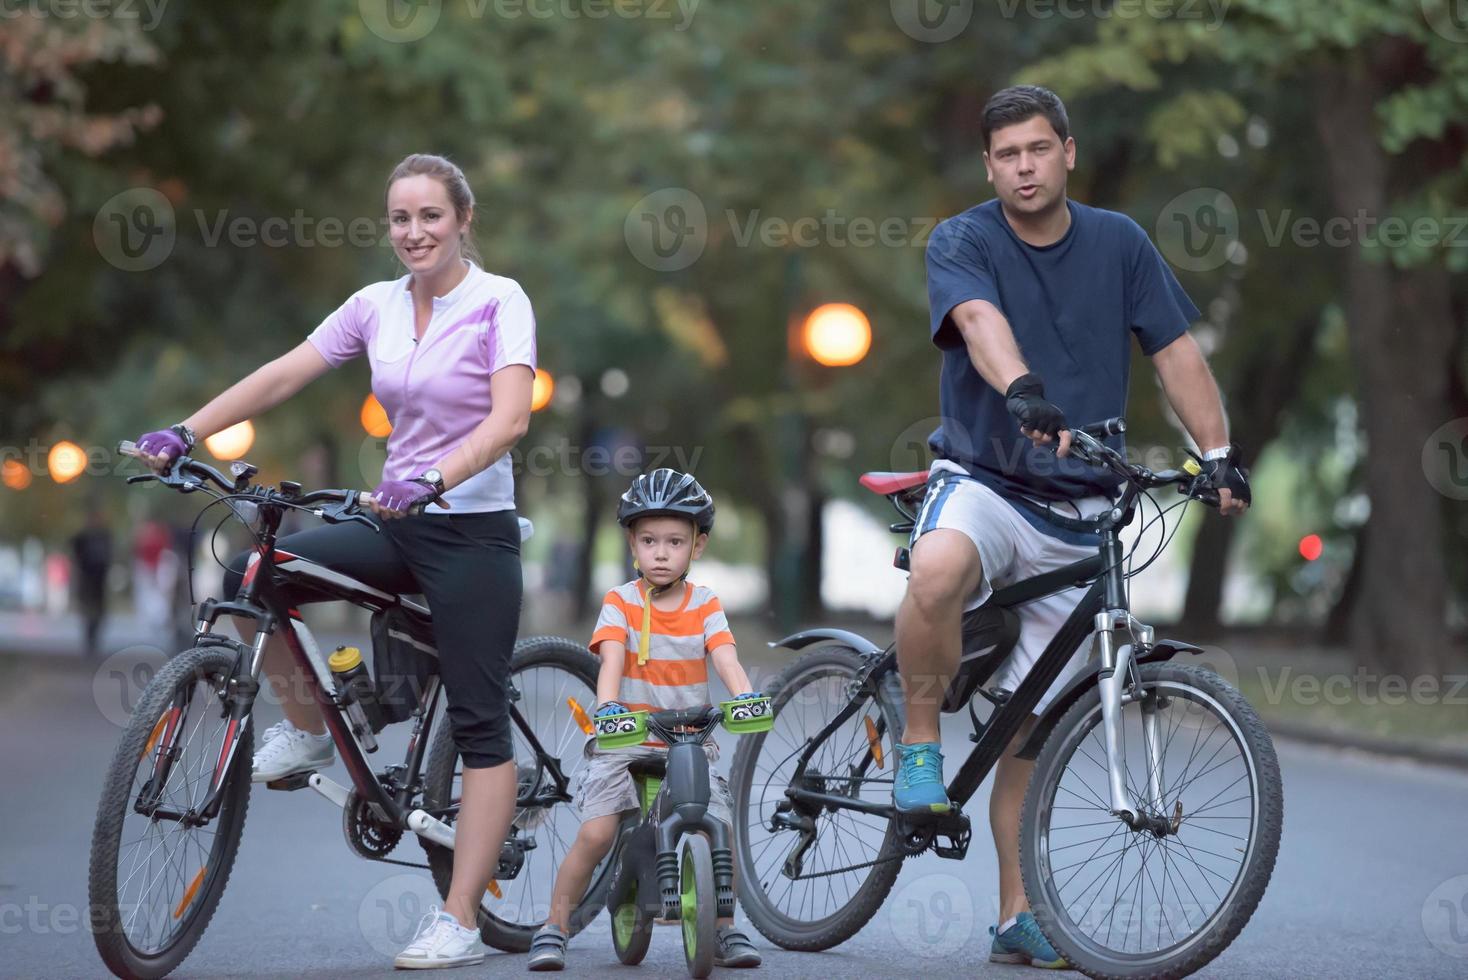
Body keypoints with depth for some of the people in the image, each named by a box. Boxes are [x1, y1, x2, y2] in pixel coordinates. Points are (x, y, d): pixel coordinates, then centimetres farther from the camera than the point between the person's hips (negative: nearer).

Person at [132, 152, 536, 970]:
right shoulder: (377, 306, 6)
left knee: (480, 721, -6)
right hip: (400, 528, 6)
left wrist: (431, 481, -37)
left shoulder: (499, 302, -10)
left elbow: (510, 419, -23)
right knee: (250, 578, -10)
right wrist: (184, 434, -7)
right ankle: (308, 731, 10)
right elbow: (281, 377, 3)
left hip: (474, 529, -6)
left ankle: (460, 921, -5)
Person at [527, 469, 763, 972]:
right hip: (624, 740, -2)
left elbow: (726, 658, -13)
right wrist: (608, 707, -38)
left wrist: (746, 697, -34)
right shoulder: (620, 603, -3)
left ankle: (726, 930, 8)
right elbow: (612, 661, -18)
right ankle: (553, 928, -2)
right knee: (595, 834, -17)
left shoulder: (705, 605, 2)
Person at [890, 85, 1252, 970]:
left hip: (1079, 513, 3)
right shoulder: (963, 243, -6)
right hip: (983, 479, -3)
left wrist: (1219, 451, -14)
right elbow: (981, 320, -27)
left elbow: (1176, 350, 2)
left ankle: (1019, 918, 15)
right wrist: (1024, 392, -48)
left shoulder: (1119, 244, 5)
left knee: (1029, 729, 6)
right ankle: (920, 747, -16)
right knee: (940, 571, -39)